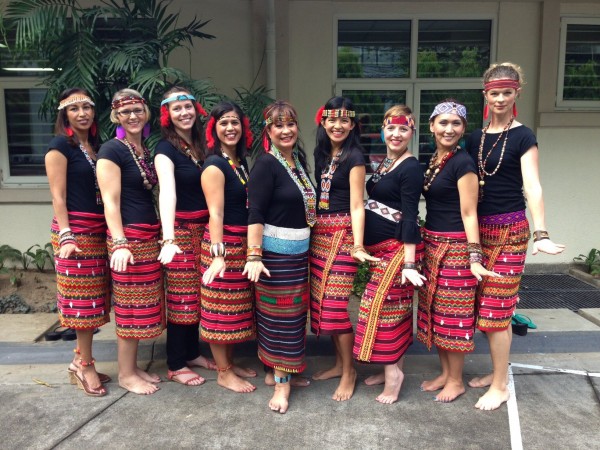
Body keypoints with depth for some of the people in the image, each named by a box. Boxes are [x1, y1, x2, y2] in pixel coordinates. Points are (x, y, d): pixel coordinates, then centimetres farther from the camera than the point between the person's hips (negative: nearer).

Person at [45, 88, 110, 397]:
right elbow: (58, 196, -9)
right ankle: (84, 365, 8)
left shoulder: (97, 146, 15)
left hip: (99, 230, 7)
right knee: (83, 299, -4)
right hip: (75, 229, -6)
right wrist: (66, 237, -17)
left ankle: (80, 362, 20)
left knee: (92, 299, 9)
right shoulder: (60, 146, -4)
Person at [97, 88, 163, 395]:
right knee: (131, 305, -1)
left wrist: (161, 234, 11)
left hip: (150, 234, 8)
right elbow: (110, 201, -14)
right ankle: (126, 374, 14)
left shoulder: (145, 150, 14)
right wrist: (119, 243, -21)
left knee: (144, 302, 12)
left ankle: (133, 367, 26)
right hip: (129, 235, -8)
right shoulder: (112, 150, -9)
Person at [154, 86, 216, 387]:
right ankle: (175, 365, 13)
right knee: (181, 297, 0)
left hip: (203, 228, 7)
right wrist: (168, 238, -39)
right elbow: (167, 193, -28)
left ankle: (192, 353, 29)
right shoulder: (166, 149, -12)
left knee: (198, 293, 13)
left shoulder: (199, 145, 10)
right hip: (180, 229, -7)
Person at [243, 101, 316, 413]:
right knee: (279, 314, 0)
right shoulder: (266, 164, -13)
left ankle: (284, 368, 30)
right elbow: (255, 213, -19)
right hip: (275, 250, -7)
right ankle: (281, 381, 12)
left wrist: (306, 243, 15)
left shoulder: (299, 159, 9)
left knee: (295, 312, 14)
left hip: (300, 249, 8)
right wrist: (254, 255, -26)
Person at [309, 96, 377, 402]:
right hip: (319, 233, 7)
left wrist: (358, 246, -23)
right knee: (321, 299, 9)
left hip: (342, 233, -7)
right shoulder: (322, 153, 12)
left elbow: (356, 205, -14)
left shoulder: (353, 157, -7)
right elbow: (318, 196, 13)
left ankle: (349, 372, 10)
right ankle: (340, 362, 26)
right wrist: (313, 230, 4)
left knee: (335, 303, -7)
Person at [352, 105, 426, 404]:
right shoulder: (383, 163, 13)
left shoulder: (410, 169, -12)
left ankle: (392, 372, 4)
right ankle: (393, 368, 23)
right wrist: (363, 246, 13)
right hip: (378, 247, 8)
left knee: (383, 305, -8)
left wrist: (409, 263, -22)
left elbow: (410, 217, -18)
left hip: (397, 247, -8)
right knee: (396, 309, 13)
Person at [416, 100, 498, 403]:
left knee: (453, 313, 1)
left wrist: (474, 257, -20)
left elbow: (469, 214, -15)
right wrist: (425, 241, 12)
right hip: (432, 244, 8)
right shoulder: (433, 161, 11)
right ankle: (445, 372, 29)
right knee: (435, 309, 13)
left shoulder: (462, 162, -12)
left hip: (455, 247, -8)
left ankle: (456, 381, 18)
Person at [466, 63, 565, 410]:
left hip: (510, 229, -5)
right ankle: (498, 371, 27)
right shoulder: (476, 138, 11)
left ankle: (500, 386, 10)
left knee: (496, 307, -4)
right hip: (480, 228, 5)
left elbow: (533, 187, -14)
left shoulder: (523, 137, -4)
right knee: (490, 305, 10)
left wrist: (541, 233, -26)